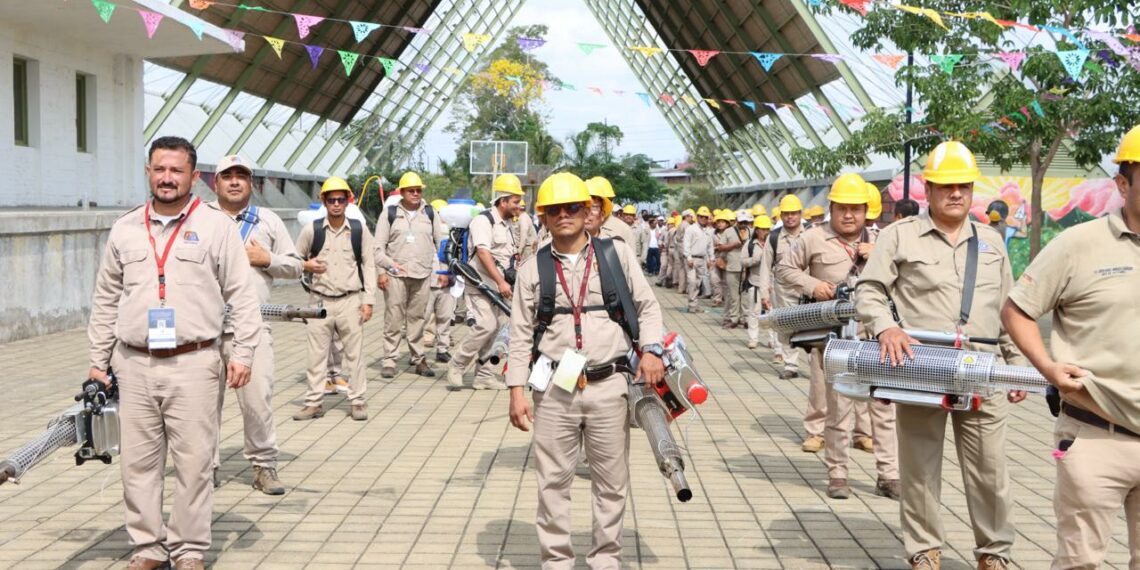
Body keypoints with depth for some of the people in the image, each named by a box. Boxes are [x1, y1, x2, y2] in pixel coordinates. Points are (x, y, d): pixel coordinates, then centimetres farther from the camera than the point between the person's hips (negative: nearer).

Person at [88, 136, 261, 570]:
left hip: (194, 364, -3)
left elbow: (242, 296, 0)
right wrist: (98, 360, 13)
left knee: (193, 462, 1)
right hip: (134, 366, 4)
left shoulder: (217, 226, 1)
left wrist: (243, 352, -7)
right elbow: (105, 302, 16)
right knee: (138, 462, 8)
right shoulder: (124, 229, 11)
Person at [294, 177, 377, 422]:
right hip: (320, 300, 1)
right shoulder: (311, 230, 2)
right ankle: (314, 402, 14)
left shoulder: (360, 230, 2)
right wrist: (306, 266, -10)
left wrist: (368, 301, -3)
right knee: (317, 353, 6)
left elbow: (369, 266, 4)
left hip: (350, 300, -1)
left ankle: (357, 401, 13)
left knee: (354, 353, 4)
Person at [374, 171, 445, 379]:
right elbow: (379, 247, 4)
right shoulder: (389, 213, 5)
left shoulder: (430, 213, 11)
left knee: (417, 318, 7)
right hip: (395, 275, -2)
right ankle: (389, 360, 3)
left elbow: (442, 242, 14)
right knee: (394, 319, -2)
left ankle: (419, 359, 14)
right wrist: (381, 271, -3)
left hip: (423, 275, 2)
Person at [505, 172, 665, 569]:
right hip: (554, 390, 0)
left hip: (609, 386, 0)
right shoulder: (533, 269, 5)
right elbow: (521, 335, 6)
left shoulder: (617, 254, 3)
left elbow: (647, 307, 9)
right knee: (553, 481, 7)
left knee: (611, 481, 10)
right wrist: (517, 390, 0)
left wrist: (651, 349, -8)